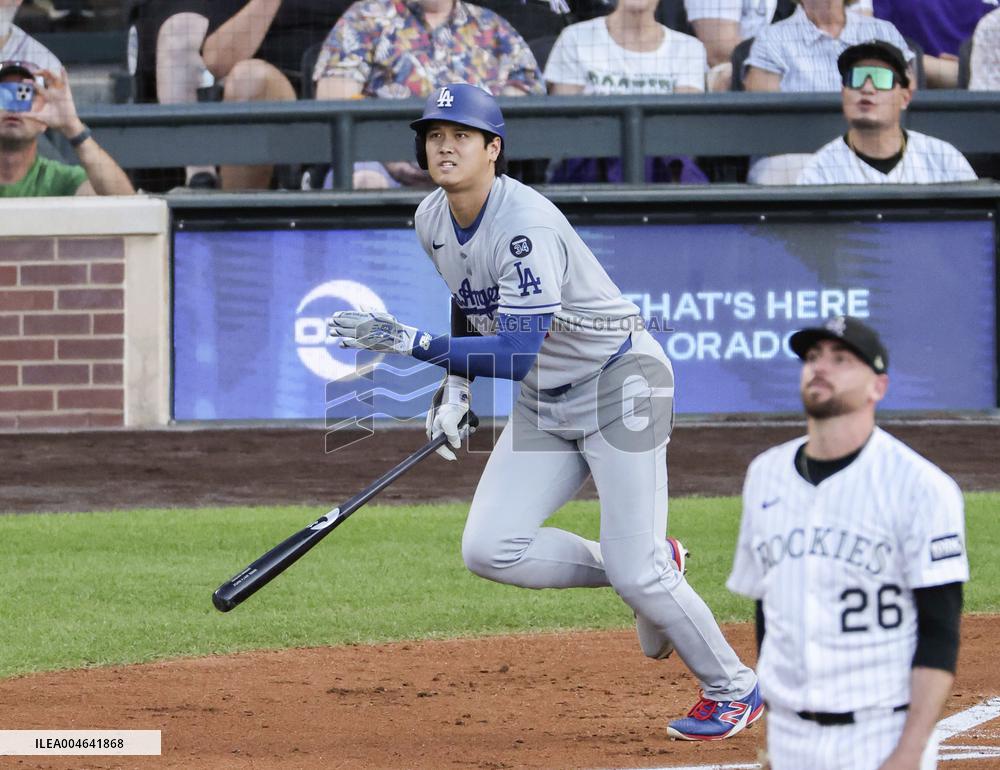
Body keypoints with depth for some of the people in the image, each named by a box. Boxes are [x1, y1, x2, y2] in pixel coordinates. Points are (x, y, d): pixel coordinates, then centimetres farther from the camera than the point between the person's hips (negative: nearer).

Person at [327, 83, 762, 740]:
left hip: (619, 383, -8)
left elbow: (518, 353, -35)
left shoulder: (527, 225, -28)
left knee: (634, 572, -12)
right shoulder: (433, 220, -3)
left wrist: (408, 341, -38)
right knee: (489, 549, -7)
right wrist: (454, 389, 8)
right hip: (546, 401, 8)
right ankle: (654, 568, 13)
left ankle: (734, 690, 11)